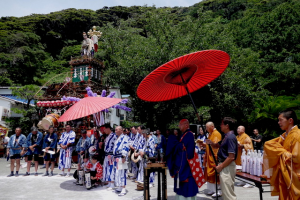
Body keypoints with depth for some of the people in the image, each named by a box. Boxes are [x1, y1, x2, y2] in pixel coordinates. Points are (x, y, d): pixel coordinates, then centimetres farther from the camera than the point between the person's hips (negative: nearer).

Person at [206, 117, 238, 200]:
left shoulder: (230, 137, -21)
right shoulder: (227, 136, 9)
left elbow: (231, 157, -25)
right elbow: (219, 146, 20)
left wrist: (220, 166, -18)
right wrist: (211, 143, -1)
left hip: (227, 167, -10)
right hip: (225, 166, 10)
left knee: (227, 191, -1)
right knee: (228, 190, 21)